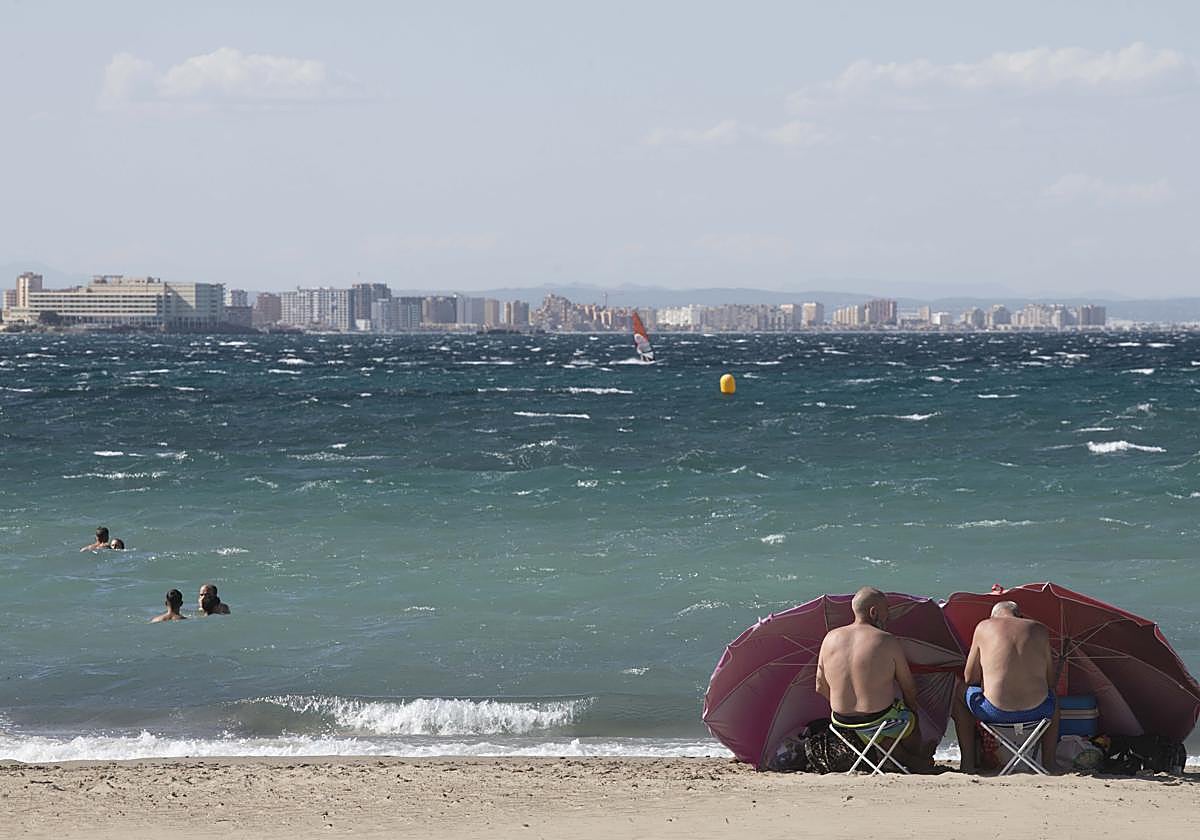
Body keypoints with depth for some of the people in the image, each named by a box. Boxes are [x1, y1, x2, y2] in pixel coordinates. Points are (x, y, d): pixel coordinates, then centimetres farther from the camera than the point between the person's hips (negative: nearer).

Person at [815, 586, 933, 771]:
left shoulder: (831, 639, -3)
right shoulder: (888, 642, -13)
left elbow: (820, 687, 3)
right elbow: (908, 687, -2)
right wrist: (912, 712, 19)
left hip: (842, 721, 4)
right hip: (878, 719, -3)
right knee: (910, 719, 29)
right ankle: (917, 759, 50)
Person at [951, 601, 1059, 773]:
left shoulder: (984, 627, 6)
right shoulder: (1039, 629, 11)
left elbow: (970, 678, 9)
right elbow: (1051, 680, 15)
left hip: (996, 712, -2)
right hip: (1037, 711, 2)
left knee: (959, 694, 29)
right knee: (1052, 697, 39)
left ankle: (968, 764, 24)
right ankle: (1048, 762, 35)